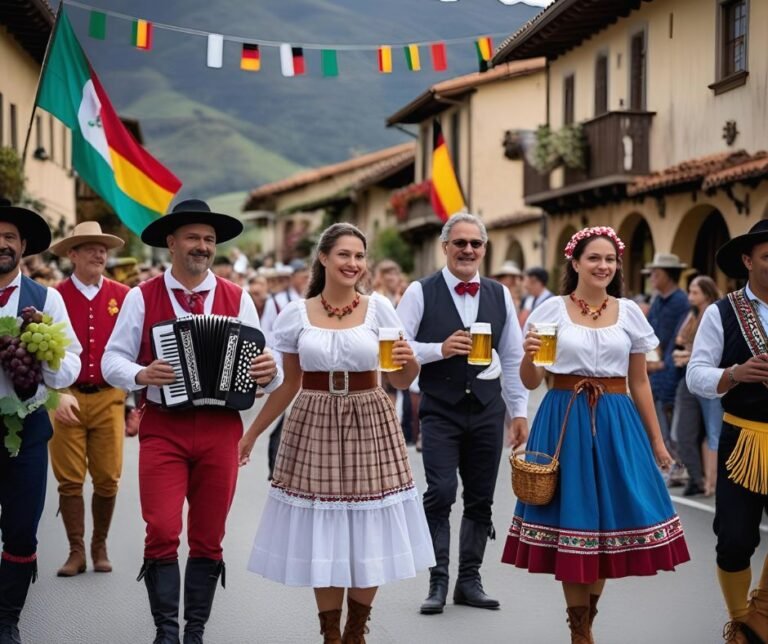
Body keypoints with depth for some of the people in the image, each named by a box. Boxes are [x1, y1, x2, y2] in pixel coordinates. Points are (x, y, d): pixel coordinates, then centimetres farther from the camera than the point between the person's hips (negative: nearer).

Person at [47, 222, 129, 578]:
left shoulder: (123, 296, 3)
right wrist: (58, 395, -17)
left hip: (109, 399, 1)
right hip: (67, 399, -1)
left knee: (108, 479, 5)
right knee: (69, 479, 3)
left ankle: (100, 545, 24)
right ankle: (76, 551, 16)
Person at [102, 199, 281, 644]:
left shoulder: (238, 299, 7)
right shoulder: (142, 298, 3)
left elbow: (260, 364, 7)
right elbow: (113, 361, 3)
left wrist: (270, 373, -15)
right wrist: (141, 375, -17)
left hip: (220, 430, 2)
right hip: (163, 428, -2)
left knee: (208, 539, 8)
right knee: (162, 534, -8)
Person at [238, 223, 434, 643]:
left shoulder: (378, 308, 0)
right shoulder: (296, 314, 2)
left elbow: (401, 381, 2)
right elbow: (288, 386, 10)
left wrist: (410, 361, -20)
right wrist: (251, 434, 11)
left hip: (370, 428, 0)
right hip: (314, 428, 0)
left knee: (370, 538, 5)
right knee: (322, 540, 4)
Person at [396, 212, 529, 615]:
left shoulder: (499, 295, 9)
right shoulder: (421, 292, -2)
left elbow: (512, 358, 12)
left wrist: (519, 411, 9)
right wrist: (440, 349, -19)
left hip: (487, 410, 4)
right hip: (440, 411, -4)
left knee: (480, 500, 7)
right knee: (440, 494, -10)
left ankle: (469, 581, 17)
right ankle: (438, 582, 2)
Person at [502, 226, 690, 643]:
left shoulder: (629, 312, 7)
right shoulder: (551, 310, 0)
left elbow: (639, 382, 11)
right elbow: (530, 382, 1)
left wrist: (656, 441, 10)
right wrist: (529, 354, -20)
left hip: (616, 424, 2)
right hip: (564, 421, -2)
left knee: (609, 516, 5)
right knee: (570, 519, 1)